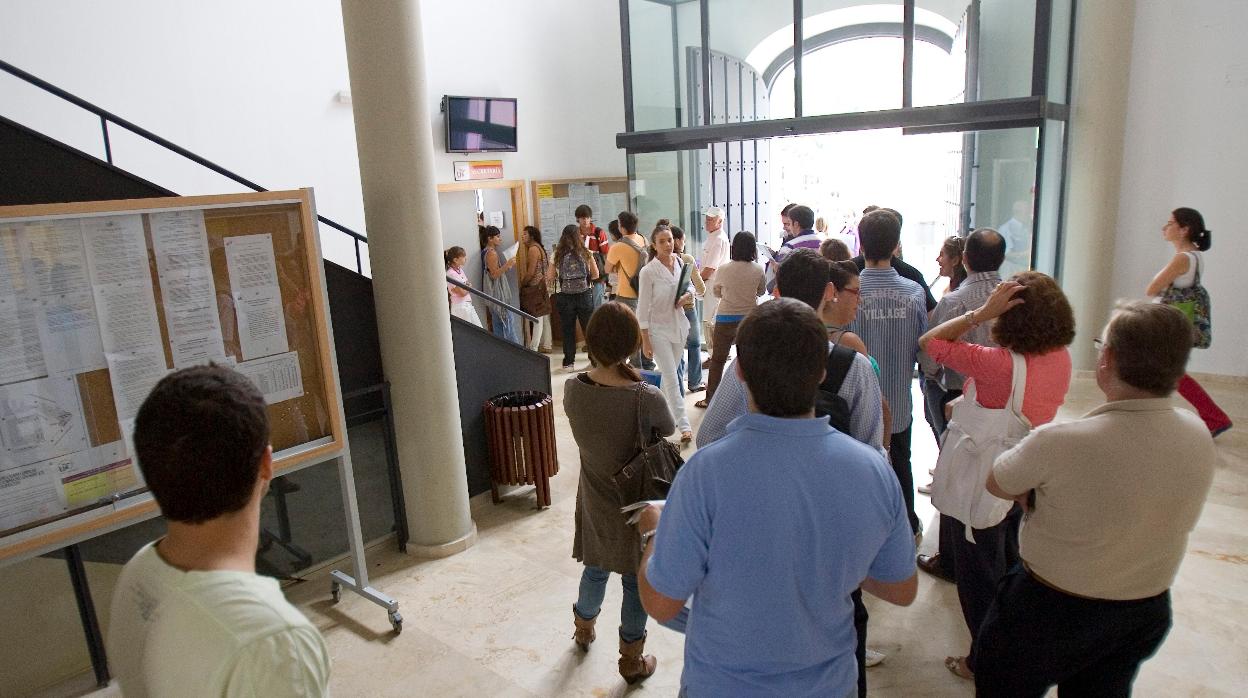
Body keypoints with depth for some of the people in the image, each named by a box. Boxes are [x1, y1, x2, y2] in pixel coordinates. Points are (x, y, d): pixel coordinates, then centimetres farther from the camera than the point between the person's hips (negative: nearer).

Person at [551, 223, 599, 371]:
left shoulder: (558, 254, -3)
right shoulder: (586, 253, -2)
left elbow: (550, 275, 0)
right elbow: (595, 274, 2)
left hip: (565, 297, 0)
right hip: (584, 295, 0)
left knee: (567, 330, 10)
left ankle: (569, 362, 14)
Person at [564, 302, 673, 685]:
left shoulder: (572, 390, -16)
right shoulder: (647, 399, -29)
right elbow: (668, 433, -9)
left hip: (594, 501, 4)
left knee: (595, 569, 28)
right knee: (636, 582, 17)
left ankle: (583, 627, 53)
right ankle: (632, 660, 35)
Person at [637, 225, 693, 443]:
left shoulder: (681, 263, 0)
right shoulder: (648, 272, -16)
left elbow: (690, 287, 16)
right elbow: (643, 309, -13)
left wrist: (686, 296, -9)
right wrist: (645, 341, -13)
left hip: (679, 325, 5)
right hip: (658, 329, -5)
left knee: (669, 374, 17)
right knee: (671, 377, -7)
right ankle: (684, 425, -4)